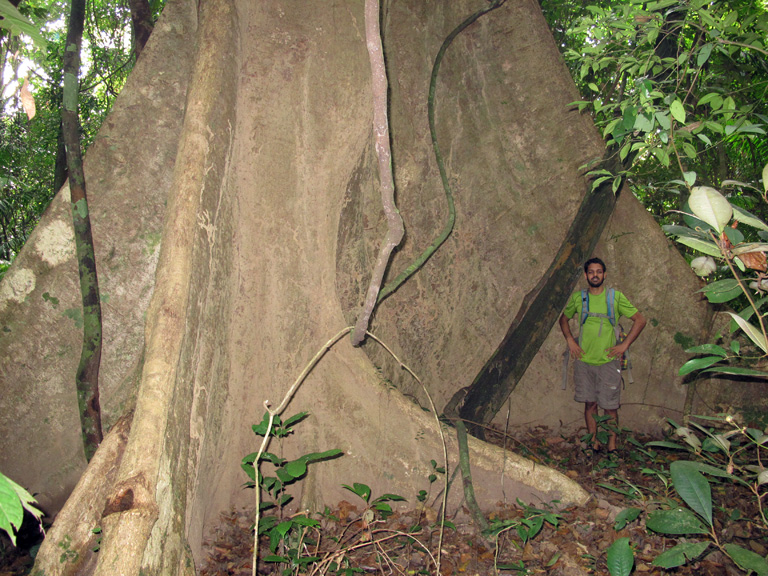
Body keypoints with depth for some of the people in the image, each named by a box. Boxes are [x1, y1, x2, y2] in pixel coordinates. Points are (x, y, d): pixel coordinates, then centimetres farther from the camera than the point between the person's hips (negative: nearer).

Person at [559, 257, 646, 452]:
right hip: (584, 360, 2)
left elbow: (640, 320, 2)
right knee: (590, 403, 8)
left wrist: (624, 345, -4)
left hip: (608, 361, -2)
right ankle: (593, 444, 19)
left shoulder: (616, 297, -2)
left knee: (610, 407, 2)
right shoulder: (577, 297, 4)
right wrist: (570, 340, 5)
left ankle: (612, 447, 13)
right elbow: (563, 319, 20)